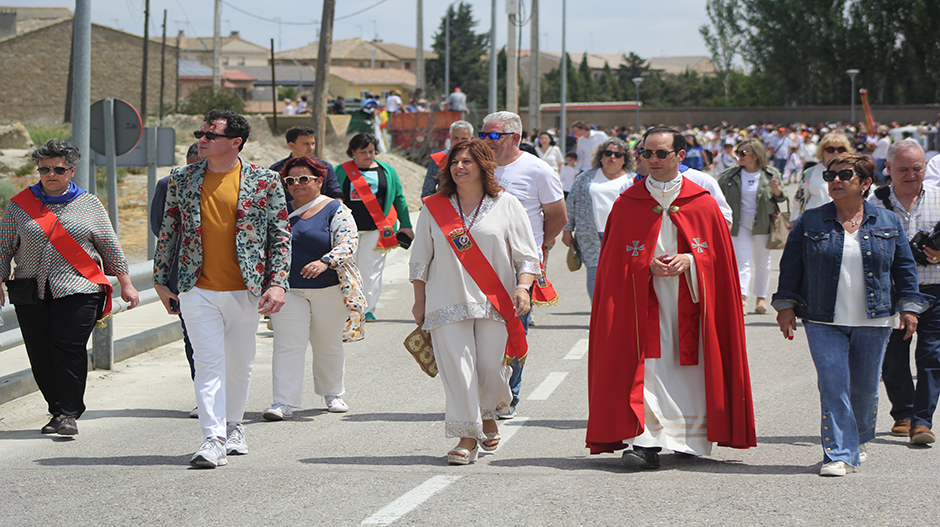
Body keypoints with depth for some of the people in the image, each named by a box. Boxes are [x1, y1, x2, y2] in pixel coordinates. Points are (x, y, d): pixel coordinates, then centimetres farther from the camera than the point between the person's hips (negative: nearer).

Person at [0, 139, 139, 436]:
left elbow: (110, 247, 13)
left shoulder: (89, 205, 9)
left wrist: (125, 284, 11)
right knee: (40, 356, 0)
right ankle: (58, 410, 14)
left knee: (68, 348, -14)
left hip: (77, 290, -2)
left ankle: (69, 414, -9)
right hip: (31, 294, 2)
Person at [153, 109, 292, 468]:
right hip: (197, 290, 0)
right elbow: (168, 231, 13)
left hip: (245, 290, 0)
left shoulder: (264, 182, -1)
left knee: (240, 364, 11)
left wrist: (278, 283, -8)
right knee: (208, 362, -8)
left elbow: (281, 235, 0)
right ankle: (214, 439, -11)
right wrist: (160, 280, 12)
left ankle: (233, 425, 31)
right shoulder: (182, 179, 5)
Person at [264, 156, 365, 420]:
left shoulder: (335, 210, -3)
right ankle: (283, 403, -12)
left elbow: (348, 242, -16)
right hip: (288, 290, 2)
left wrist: (325, 262, -32)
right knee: (288, 345, -9)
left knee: (328, 346, 11)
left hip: (329, 291, -2)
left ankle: (333, 394, 31)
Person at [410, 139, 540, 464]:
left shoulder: (506, 205, 5)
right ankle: (467, 437, -4)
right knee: (456, 366, -8)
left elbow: (527, 255, 4)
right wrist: (419, 301, 12)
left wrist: (523, 286, -11)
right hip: (447, 301, 1)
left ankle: (487, 415, 28)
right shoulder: (434, 208, 9)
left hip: (495, 303, -1)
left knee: (491, 367, -2)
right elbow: (420, 259, 15)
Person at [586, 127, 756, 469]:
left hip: (688, 305, 1)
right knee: (647, 373, -12)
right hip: (645, 305, -1)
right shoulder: (627, 204, 5)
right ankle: (645, 444, -18)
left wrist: (689, 261, -13)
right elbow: (615, 262, 4)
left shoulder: (702, 204, 4)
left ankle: (692, 440, 19)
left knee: (689, 372, 4)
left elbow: (718, 255, 6)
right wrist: (647, 267, -13)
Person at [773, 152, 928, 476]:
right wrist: (786, 305, 0)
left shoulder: (888, 224, 6)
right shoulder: (810, 223, 3)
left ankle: (858, 442, 32)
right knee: (833, 386, -11)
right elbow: (791, 267, 6)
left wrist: (909, 307, 5)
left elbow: (905, 268, 11)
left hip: (873, 322, 1)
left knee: (864, 388, 9)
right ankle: (838, 455, -9)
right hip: (824, 322, -1)